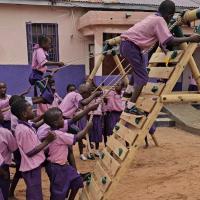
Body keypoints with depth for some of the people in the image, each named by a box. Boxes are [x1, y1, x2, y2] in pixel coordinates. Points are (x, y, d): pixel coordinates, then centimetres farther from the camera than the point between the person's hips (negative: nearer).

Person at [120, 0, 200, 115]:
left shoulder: (153, 17, 18)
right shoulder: (160, 20, -9)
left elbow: (159, 37, 31)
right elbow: (170, 41, -18)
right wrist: (190, 39, -12)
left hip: (126, 44, 10)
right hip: (131, 46, -10)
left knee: (139, 67, 33)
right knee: (143, 77, -9)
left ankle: (130, 90, 36)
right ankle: (131, 106, -14)